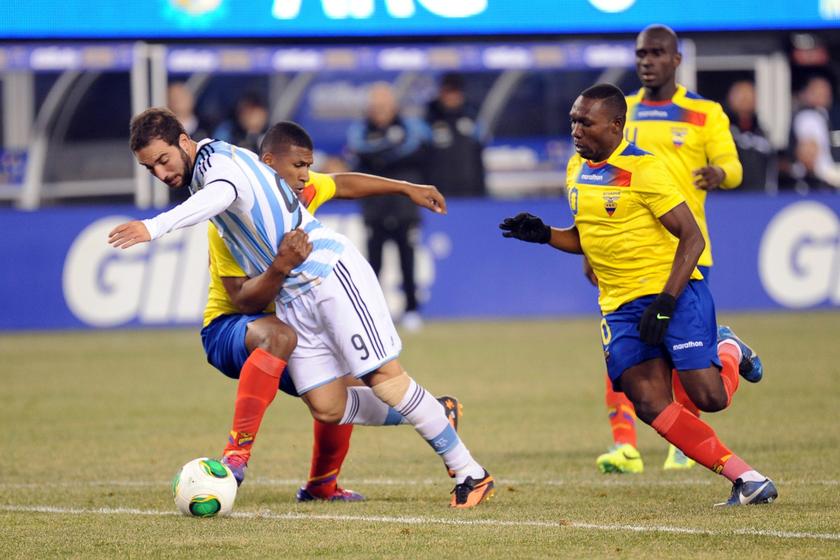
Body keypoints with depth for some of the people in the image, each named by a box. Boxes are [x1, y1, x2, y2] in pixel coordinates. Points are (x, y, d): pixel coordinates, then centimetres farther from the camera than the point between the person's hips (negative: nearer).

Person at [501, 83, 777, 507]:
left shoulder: (644, 170, -14)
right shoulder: (576, 170, 10)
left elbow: (692, 238, -15)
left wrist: (666, 301, -23)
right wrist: (542, 234, 4)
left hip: (674, 294, -7)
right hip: (620, 306, 7)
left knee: (709, 397, -13)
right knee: (650, 404, -9)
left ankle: (729, 352, 23)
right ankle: (745, 478, -2)